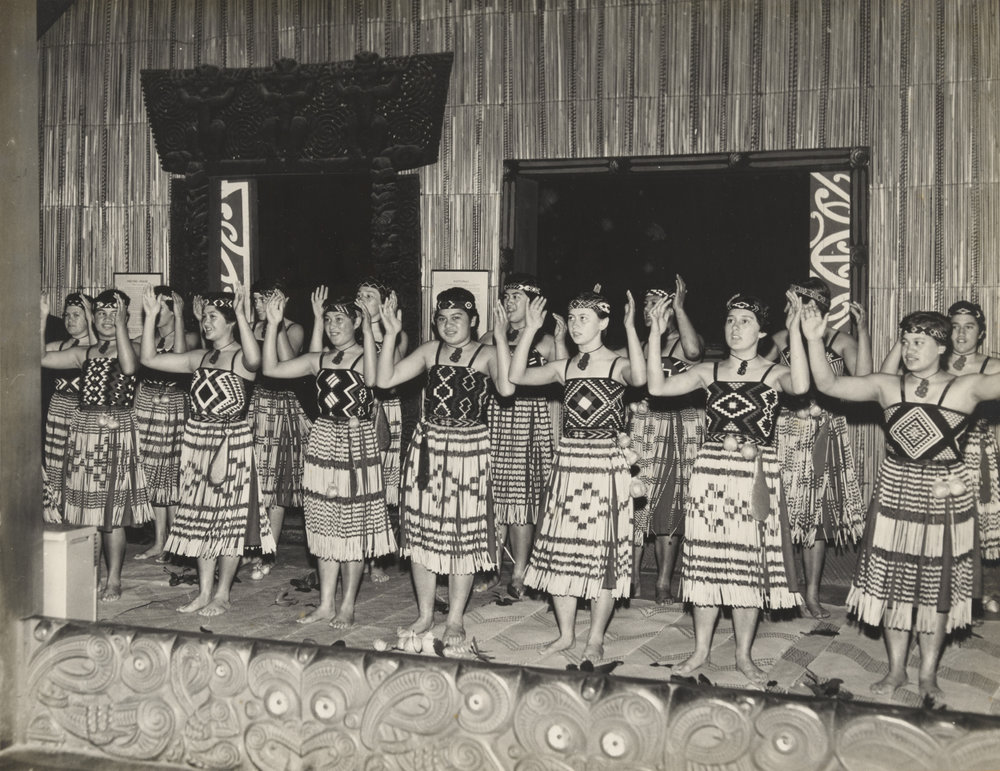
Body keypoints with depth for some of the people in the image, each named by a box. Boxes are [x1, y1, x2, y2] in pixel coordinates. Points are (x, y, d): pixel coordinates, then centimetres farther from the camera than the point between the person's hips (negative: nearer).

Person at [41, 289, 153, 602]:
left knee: (112, 512, -2)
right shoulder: (84, 354, 11)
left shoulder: (130, 350, -2)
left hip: (117, 434, -4)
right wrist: (41, 319, -2)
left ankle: (113, 579, 8)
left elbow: (129, 367, -25)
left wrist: (121, 323, -25)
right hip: (84, 432, 5)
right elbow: (42, 358, 4)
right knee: (84, 509, 7)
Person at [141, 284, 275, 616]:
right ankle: (204, 592, 19)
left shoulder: (241, 358, -8)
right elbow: (150, 358, 9)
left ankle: (222, 594, 11)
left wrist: (242, 317, -38)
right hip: (197, 439, 7)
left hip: (231, 442, -6)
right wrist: (150, 317, 1)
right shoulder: (198, 358, 11)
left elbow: (255, 359, -34)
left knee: (229, 518, 0)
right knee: (200, 517, 10)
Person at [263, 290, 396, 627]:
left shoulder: (365, 356, -5)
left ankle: (347, 606, 13)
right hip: (323, 442, 5)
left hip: (357, 444, -5)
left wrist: (368, 329, -32)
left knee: (354, 528, 2)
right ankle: (325, 603, 20)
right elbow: (271, 368, 2)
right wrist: (272, 324, -4)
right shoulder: (319, 361, 9)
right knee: (325, 527, 10)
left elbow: (372, 378, -29)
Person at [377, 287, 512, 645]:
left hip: (469, 447, -4)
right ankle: (425, 613, 24)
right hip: (427, 444, 4)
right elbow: (385, 379, 0)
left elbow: (507, 388, -23)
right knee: (421, 530, 8)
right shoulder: (429, 351, 7)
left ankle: (456, 619, 18)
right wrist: (391, 334, -6)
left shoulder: (486, 354, -3)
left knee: (463, 533, 3)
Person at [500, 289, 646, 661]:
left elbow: (639, 377, -28)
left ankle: (595, 638, 14)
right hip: (567, 462, 5)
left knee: (602, 552, 2)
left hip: (606, 463, -5)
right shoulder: (564, 367, 9)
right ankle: (566, 633, 23)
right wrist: (530, 332, -5)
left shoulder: (617, 364, -5)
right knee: (561, 549, 9)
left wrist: (630, 329, -33)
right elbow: (516, 376, -2)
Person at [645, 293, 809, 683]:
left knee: (750, 563, 3)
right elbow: (658, 387, -3)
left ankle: (743, 655, 17)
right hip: (711, 473, 2)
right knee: (706, 560, 7)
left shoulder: (773, 373, -1)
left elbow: (801, 385, -24)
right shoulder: (708, 371, 7)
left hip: (757, 475, -2)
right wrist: (655, 333, -8)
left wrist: (794, 329, -26)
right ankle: (702, 649, 20)